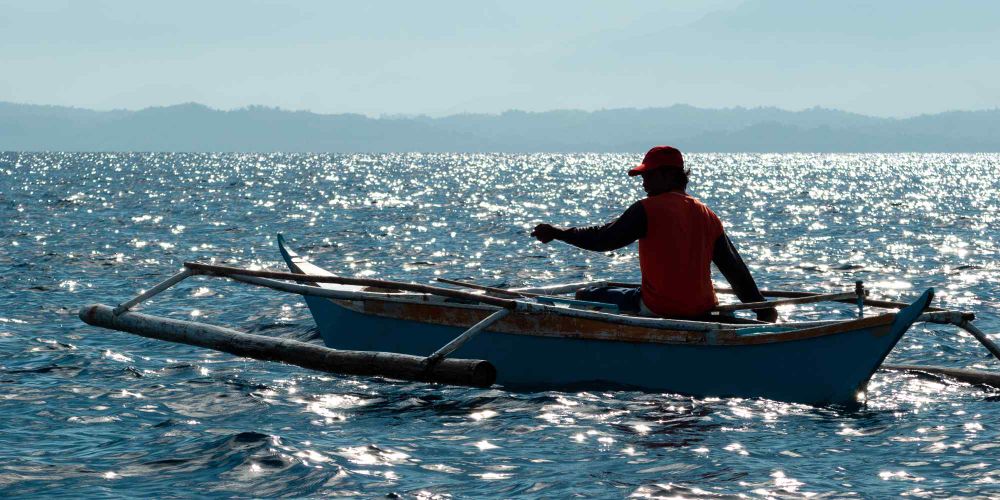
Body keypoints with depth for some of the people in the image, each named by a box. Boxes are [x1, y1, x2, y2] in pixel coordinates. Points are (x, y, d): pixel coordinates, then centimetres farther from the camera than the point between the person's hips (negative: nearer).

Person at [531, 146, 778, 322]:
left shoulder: (647, 210, -9)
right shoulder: (708, 216, 9)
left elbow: (605, 238, -9)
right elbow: (736, 269, 10)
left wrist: (558, 233, 2)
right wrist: (763, 311, 14)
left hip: (657, 310, -7)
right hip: (700, 313, 7)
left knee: (585, 297, 8)